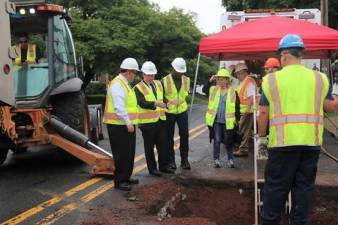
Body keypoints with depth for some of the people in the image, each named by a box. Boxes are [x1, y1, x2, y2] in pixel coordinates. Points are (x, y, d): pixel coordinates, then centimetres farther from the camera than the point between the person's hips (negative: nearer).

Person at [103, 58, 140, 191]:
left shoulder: (124, 84, 16)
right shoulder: (118, 84, -17)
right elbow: (119, 107, -25)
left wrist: (130, 122, 15)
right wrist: (128, 123, -23)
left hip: (126, 125, 10)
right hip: (119, 126, -10)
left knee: (129, 153, 17)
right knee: (122, 154, -5)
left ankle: (126, 177, 28)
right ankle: (119, 181, 5)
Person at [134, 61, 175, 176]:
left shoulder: (158, 84, 12)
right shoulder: (138, 88, -9)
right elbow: (142, 103, -23)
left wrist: (164, 104, 6)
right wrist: (155, 103, -36)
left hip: (160, 120, 6)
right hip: (147, 122, -6)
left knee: (163, 144, 10)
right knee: (149, 146, 3)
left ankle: (164, 166, 23)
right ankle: (152, 168, 14)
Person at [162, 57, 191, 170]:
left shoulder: (186, 79, 3)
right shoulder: (165, 80, -8)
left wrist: (183, 101, 3)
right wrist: (167, 102, -20)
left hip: (182, 111, 2)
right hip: (169, 112, -2)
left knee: (184, 135, 0)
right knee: (169, 137, 6)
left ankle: (184, 159, 11)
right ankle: (171, 160, 17)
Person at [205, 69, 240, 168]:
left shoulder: (233, 92, -3)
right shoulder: (213, 89, 4)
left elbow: (237, 107, 0)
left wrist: (237, 119, -1)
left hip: (228, 121, -1)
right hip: (216, 120, 1)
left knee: (228, 141, 10)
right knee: (217, 140, 4)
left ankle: (230, 159, 25)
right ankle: (216, 160, 12)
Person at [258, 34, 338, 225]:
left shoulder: (272, 80, -2)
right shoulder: (319, 78, 4)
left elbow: (263, 112, -2)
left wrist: (261, 136, 10)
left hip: (283, 142, -2)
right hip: (311, 142, 2)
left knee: (276, 187, 8)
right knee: (304, 186, 13)